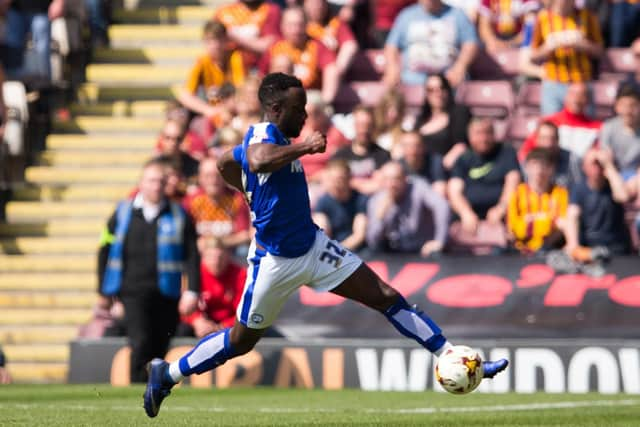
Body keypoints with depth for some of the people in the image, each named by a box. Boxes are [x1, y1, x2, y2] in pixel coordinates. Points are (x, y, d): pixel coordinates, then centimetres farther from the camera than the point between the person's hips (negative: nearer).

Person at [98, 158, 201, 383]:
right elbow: (105, 252, 16)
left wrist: (192, 291, -9)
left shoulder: (179, 216, 7)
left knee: (159, 350, 4)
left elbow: (192, 256, 3)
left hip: (167, 296, 1)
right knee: (141, 344, -16)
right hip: (134, 292, -1)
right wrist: (104, 292, 14)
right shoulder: (123, 213, 9)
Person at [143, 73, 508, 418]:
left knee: (386, 297, -1)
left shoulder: (270, 137, 5)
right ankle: (166, 375, 27)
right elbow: (257, 162, -50)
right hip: (277, 261, -8)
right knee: (242, 340, 7)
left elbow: (225, 163, 23)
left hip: (312, 246, 8)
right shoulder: (262, 135, -23)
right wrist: (306, 147, -47)